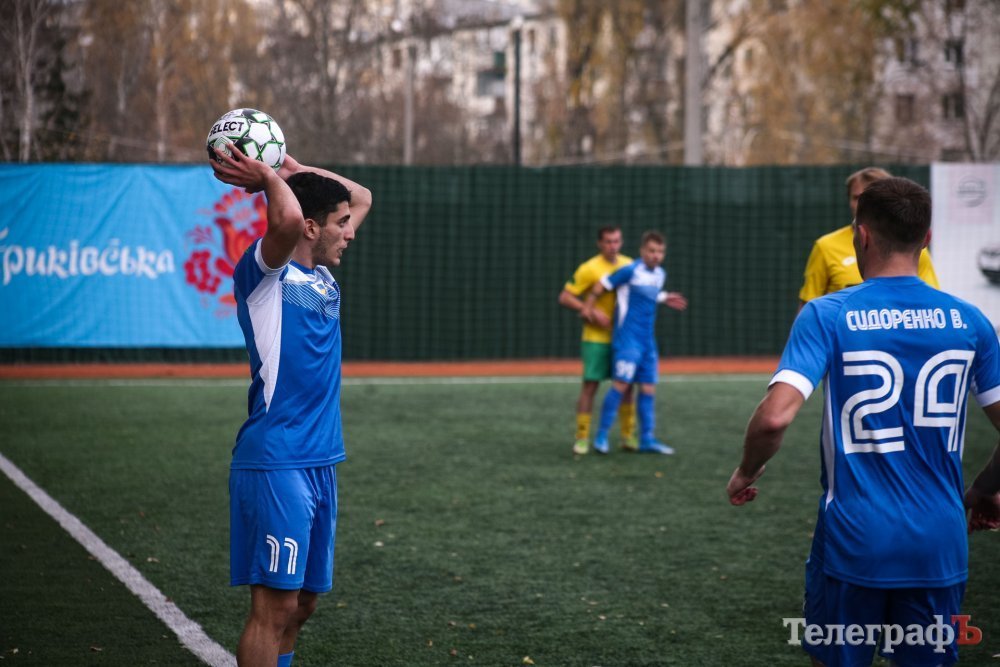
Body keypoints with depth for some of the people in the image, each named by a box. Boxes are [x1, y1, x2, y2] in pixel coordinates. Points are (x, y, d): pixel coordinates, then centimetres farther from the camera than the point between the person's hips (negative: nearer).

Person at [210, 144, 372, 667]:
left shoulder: (321, 275, 15)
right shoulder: (265, 273, -8)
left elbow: (362, 197, 26)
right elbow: (287, 219, -31)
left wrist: (291, 169, 15)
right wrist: (268, 177, -12)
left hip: (320, 462, 8)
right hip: (276, 464, -8)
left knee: (301, 602, 11)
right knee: (274, 603, -8)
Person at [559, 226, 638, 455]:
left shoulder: (629, 265, 7)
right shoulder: (589, 268, -10)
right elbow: (565, 297, -11)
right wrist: (592, 313, -19)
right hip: (596, 338, -5)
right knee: (589, 386, -6)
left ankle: (628, 436, 16)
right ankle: (582, 438, 0)